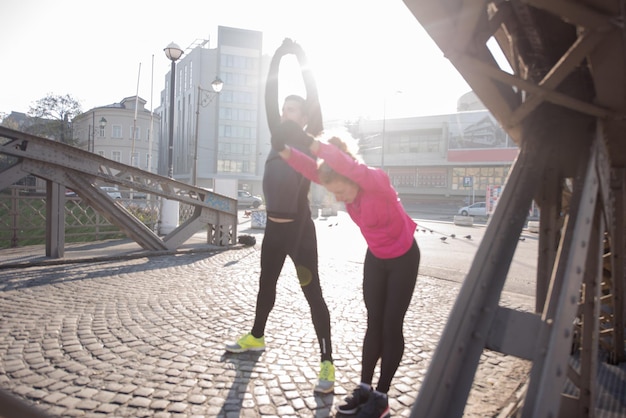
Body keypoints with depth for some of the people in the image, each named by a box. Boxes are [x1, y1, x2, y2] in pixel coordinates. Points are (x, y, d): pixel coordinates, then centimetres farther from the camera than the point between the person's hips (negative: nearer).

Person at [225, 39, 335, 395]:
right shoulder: (280, 138, 11)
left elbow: (315, 101, -12)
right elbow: (269, 98, 9)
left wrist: (303, 59, -6)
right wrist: (278, 58, 7)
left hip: (300, 229, -7)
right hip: (273, 228, 7)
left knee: (312, 293, -4)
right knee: (266, 284, 21)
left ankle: (327, 363, 4)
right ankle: (256, 337, 42)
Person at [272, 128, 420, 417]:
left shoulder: (377, 181, -33)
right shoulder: (348, 185, -14)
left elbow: (349, 165, -53)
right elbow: (312, 169, -25)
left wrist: (307, 140, -57)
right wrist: (284, 149, -40)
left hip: (403, 258, -6)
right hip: (375, 257, 6)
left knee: (391, 326, 2)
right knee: (373, 323, 10)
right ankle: (364, 388, 20)